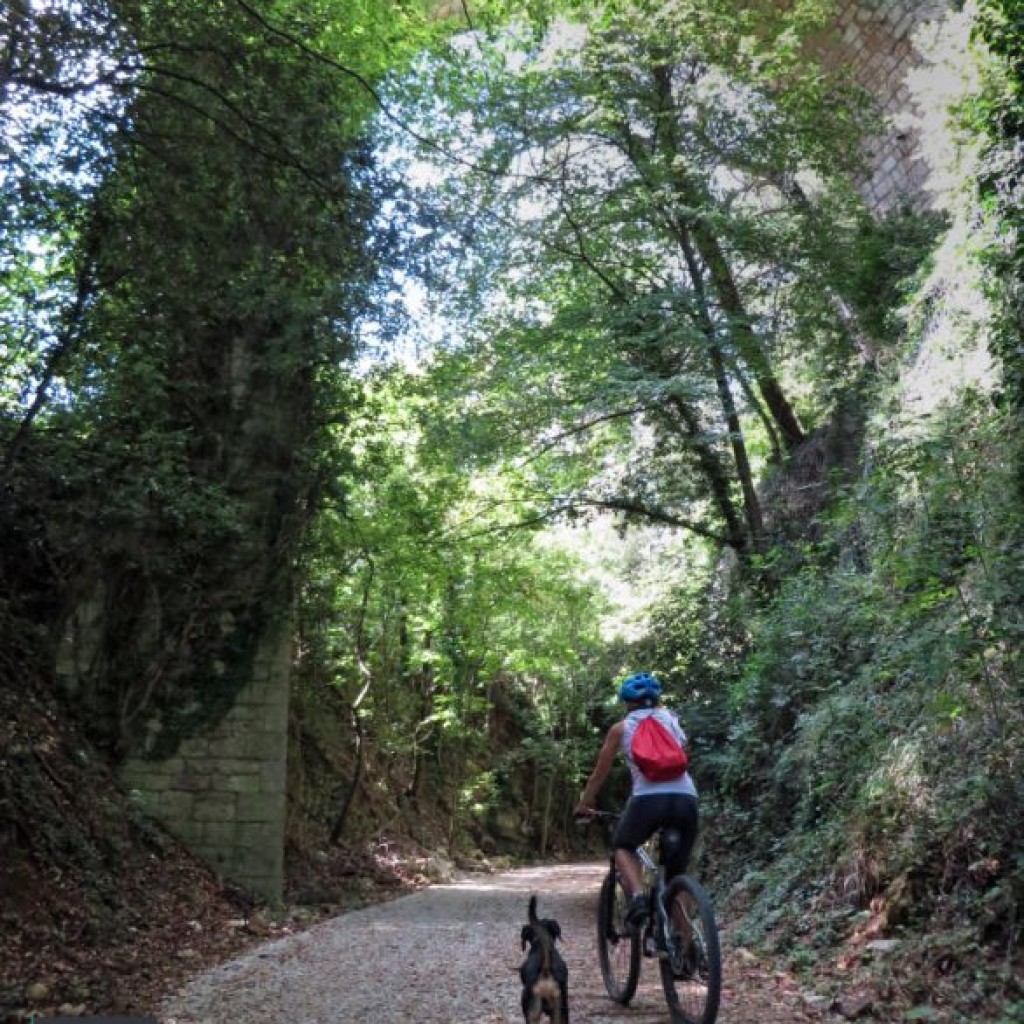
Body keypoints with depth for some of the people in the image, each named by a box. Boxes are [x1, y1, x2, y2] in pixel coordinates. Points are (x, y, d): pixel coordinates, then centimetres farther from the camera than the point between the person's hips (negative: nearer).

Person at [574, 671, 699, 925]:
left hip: (649, 799, -2)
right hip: (686, 798, 3)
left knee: (623, 847, 24)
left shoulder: (621, 728, 18)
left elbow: (599, 773, 25)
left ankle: (638, 897, -2)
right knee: (677, 872, 19)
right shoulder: (671, 720, 24)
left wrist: (584, 805, 38)